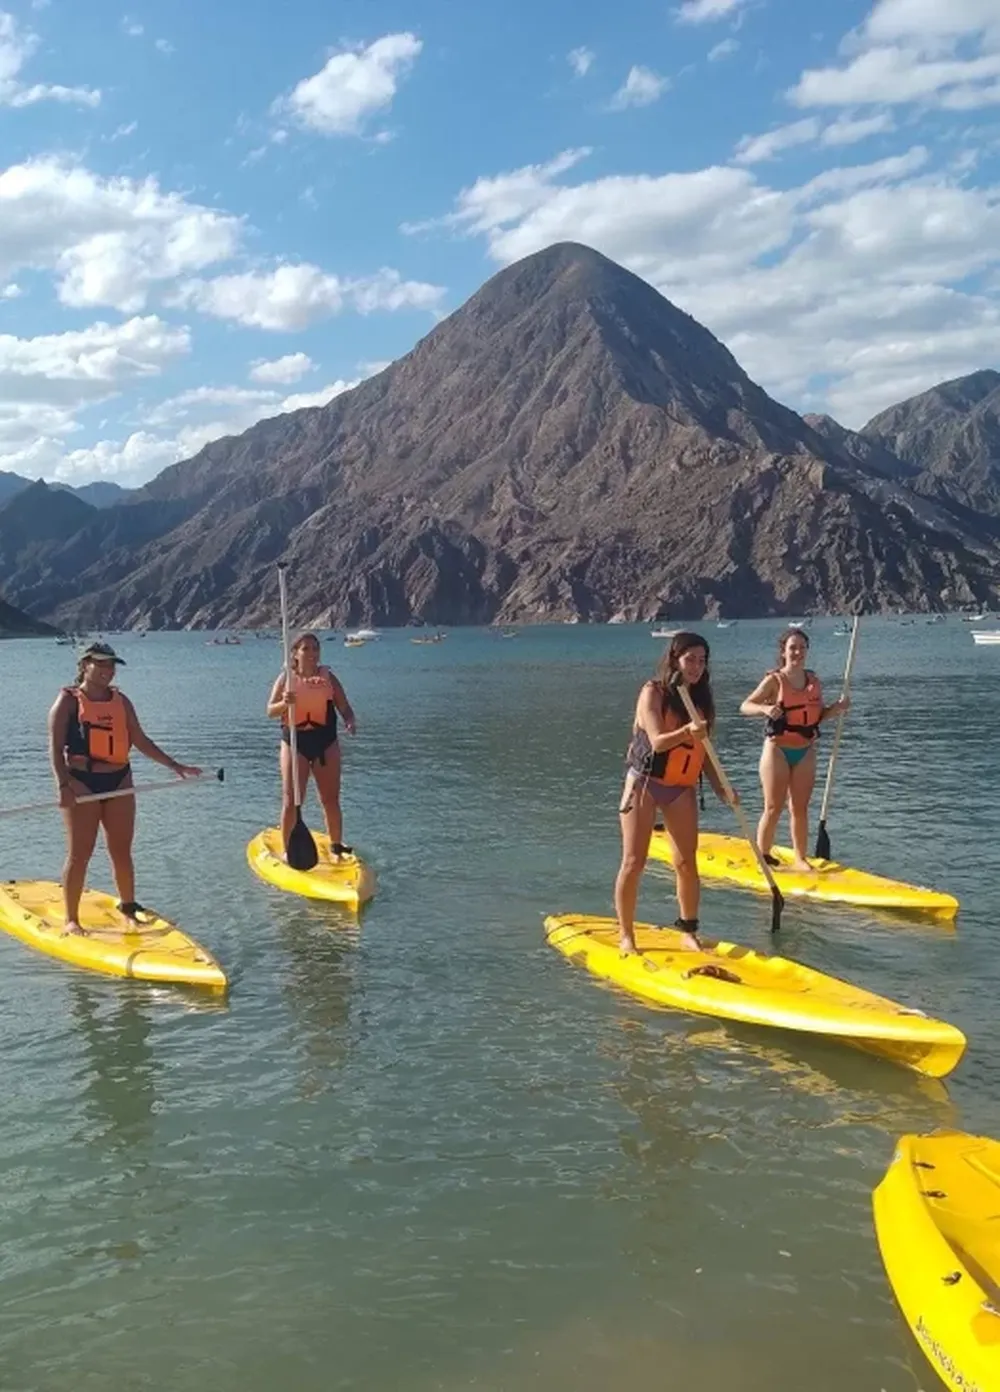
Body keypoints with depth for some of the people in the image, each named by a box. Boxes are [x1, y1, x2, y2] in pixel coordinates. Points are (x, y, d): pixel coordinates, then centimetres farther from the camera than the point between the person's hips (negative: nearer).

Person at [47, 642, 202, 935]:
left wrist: (175, 766, 8)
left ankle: (128, 905, 27)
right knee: (80, 853, -3)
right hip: (82, 782, -5)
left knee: (121, 850, 10)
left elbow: (141, 740, 13)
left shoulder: (121, 701, 11)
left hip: (118, 780, 5)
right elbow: (56, 747, -11)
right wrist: (63, 786, -23)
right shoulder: (69, 700, -4)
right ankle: (71, 920, 5)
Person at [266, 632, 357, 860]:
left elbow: (344, 706, -1)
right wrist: (284, 703, -28)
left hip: (326, 743, 2)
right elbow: (270, 711, -6)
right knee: (291, 802, -2)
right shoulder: (286, 679, -2)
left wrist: (350, 721, -23)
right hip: (295, 743, -1)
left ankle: (336, 846, 24)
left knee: (331, 800, 8)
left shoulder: (328, 677, 2)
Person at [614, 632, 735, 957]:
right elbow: (657, 741, -21)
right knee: (634, 862, -3)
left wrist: (719, 787, 1)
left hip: (682, 789, 5)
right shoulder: (653, 692, -10)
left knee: (687, 864, 2)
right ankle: (626, 936, 6)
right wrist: (686, 732, -39)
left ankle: (688, 932, 15)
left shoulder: (701, 699, 7)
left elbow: (702, 752, 12)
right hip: (645, 783, -5)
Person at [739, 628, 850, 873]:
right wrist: (765, 708, -30)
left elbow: (819, 715, 17)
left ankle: (801, 858, 18)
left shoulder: (814, 680, 7)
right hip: (777, 749, -4)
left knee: (800, 808, 10)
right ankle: (762, 857, 9)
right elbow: (745, 706, -11)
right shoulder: (774, 680, -8)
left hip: (806, 752, 4)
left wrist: (838, 707, -2)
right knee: (774, 808, -2)